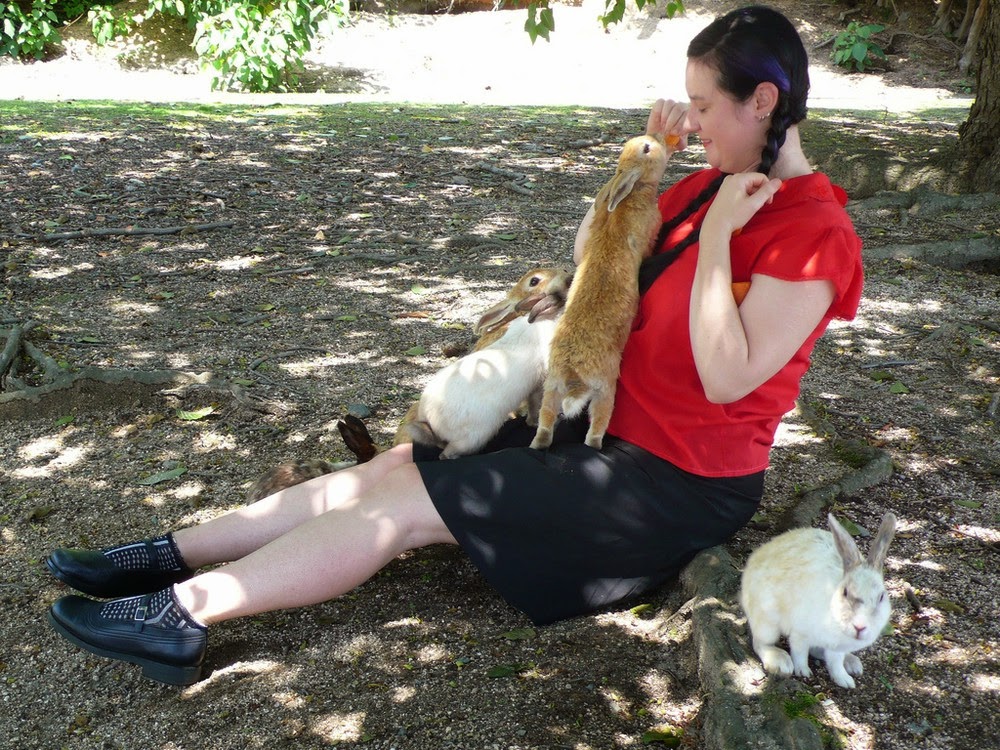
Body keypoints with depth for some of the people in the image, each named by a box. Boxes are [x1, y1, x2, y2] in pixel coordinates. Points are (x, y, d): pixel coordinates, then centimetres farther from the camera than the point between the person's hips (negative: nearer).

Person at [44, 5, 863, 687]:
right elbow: (591, 253, 13)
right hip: (613, 428, 8)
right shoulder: (719, 185, 7)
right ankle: (171, 557, 1)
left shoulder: (817, 235, -18)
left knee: (408, 499, -16)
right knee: (398, 464, -3)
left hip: (679, 485, -8)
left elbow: (727, 378, -25)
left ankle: (182, 614, -10)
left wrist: (716, 236, -23)